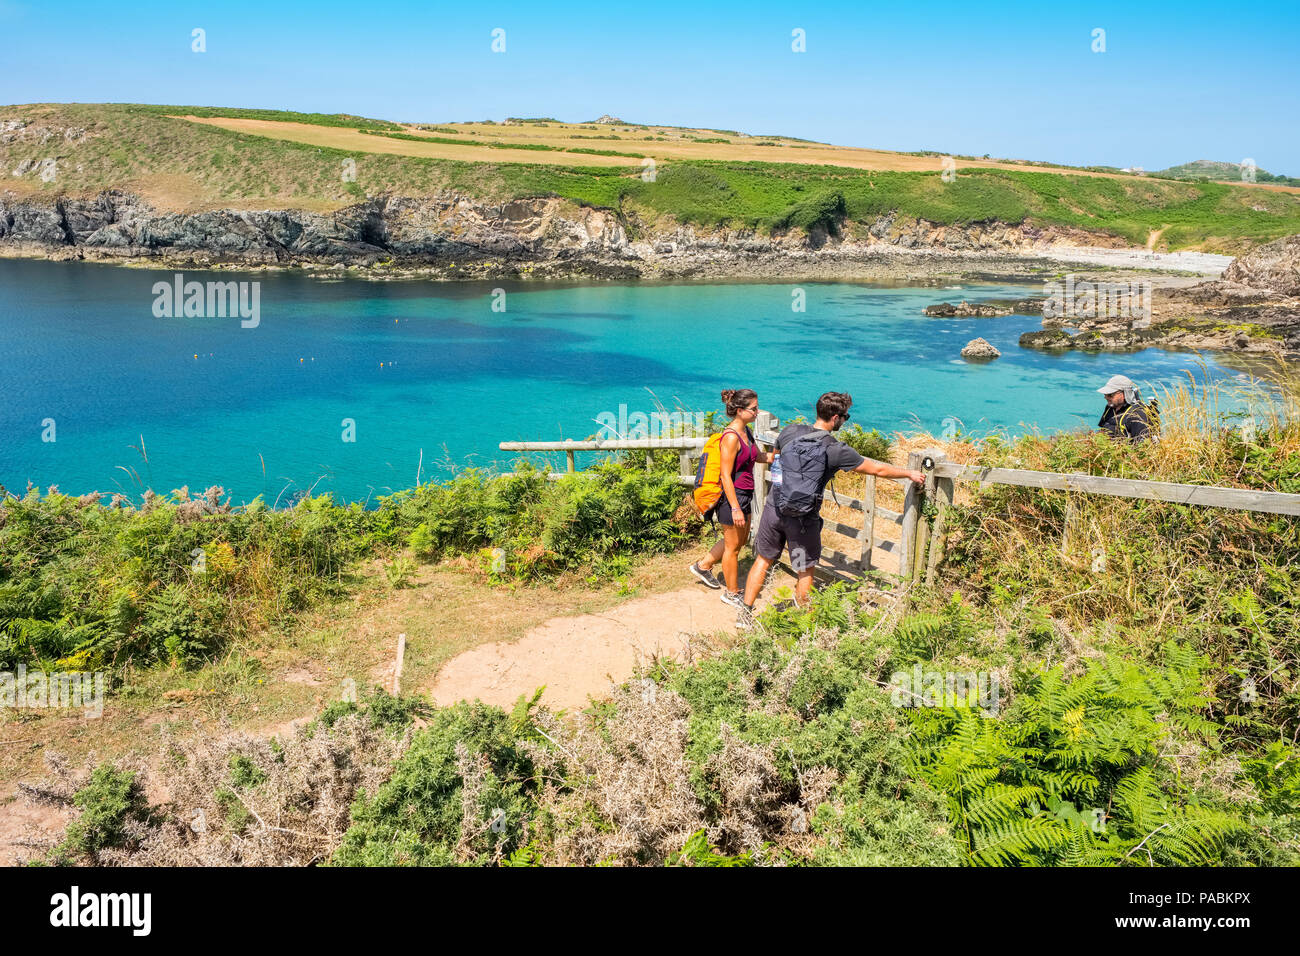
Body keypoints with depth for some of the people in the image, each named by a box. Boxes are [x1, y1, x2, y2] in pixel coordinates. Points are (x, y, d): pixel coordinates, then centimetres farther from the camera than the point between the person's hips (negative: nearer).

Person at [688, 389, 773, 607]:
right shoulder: (731, 437, -23)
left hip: (744, 495, 10)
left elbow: (759, 456, 21)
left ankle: (703, 566, 40)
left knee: (740, 539, 24)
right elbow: (725, 476, -23)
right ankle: (732, 593, 23)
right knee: (733, 546, 6)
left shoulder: (746, 431, 5)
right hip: (732, 496, -10)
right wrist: (735, 508, -23)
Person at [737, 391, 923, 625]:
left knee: (764, 560, 17)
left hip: (774, 509, 4)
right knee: (805, 572, 13)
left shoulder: (789, 432, -3)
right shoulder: (836, 450, -13)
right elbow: (878, 469, -4)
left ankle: (744, 614, 22)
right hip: (804, 520, -4)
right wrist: (910, 474, 9)